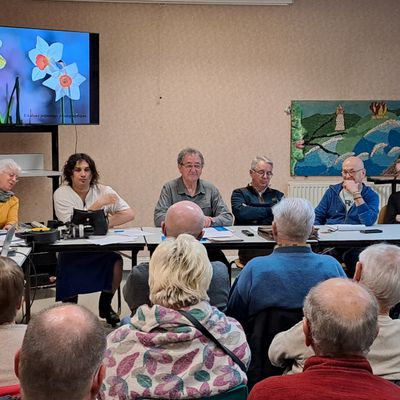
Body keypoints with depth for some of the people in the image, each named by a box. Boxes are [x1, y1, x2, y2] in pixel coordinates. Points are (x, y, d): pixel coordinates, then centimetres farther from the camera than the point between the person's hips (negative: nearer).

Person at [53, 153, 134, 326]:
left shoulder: (104, 191, 4)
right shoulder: (61, 194, -3)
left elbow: (129, 214, -2)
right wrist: (99, 204, -20)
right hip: (71, 250, -2)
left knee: (116, 261, -27)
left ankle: (105, 306, 0)